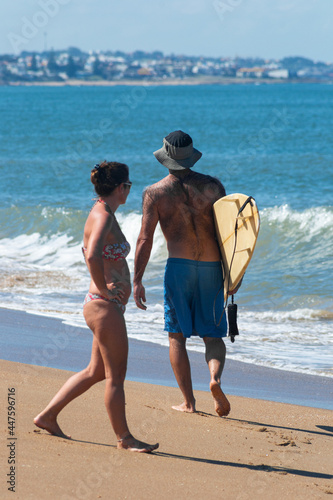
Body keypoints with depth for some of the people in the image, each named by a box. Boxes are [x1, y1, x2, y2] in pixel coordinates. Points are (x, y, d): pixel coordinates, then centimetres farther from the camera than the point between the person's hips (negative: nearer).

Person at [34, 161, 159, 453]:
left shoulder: (105, 215, 14)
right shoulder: (103, 216, -17)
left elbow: (89, 252, 32)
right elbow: (92, 256, -34)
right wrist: (103, 289, -21)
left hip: (109, 306, 10)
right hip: (105, 306, -10)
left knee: (96, 371, 17)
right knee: (116, 376, -1)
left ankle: (48, 416, 24)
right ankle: (124, 438, 8)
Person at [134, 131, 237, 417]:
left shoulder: (155, 193, 1)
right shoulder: (212, 186, 6)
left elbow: (145, 239, -4)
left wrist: (137, 281, -1)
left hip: (179, 265, -2)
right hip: (213, 266, 2)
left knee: (177, 335, 9)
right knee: (213, 335, 11)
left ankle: (189, 402, 5)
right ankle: (215, 377, -19)